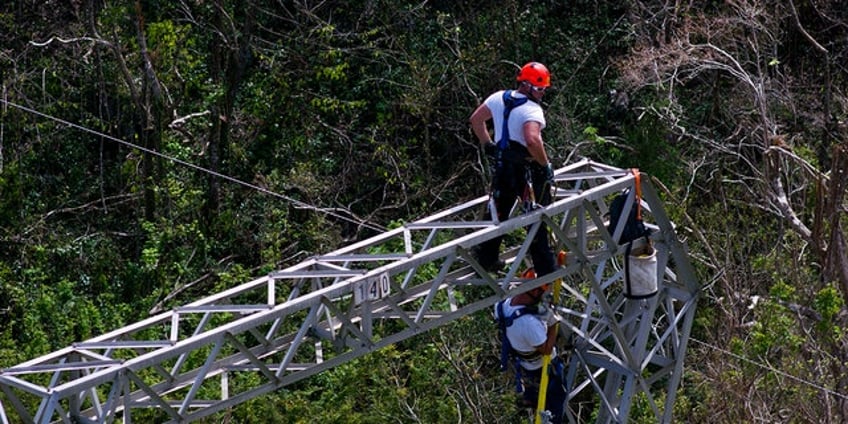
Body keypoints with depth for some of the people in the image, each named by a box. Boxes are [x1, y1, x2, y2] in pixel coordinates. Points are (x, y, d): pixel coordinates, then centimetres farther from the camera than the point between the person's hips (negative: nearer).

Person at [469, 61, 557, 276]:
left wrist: (487, 144, 22)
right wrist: (545, 165, -23)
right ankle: (545, 270, 7)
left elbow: (475, 119, 16)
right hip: (526, 168, -7)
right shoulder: (532, 109, -20)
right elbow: (532, 140, -35)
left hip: (502, 162, 7)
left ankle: (486, 258, 30)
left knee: (499, 210, 22)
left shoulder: (498, 98, 4)